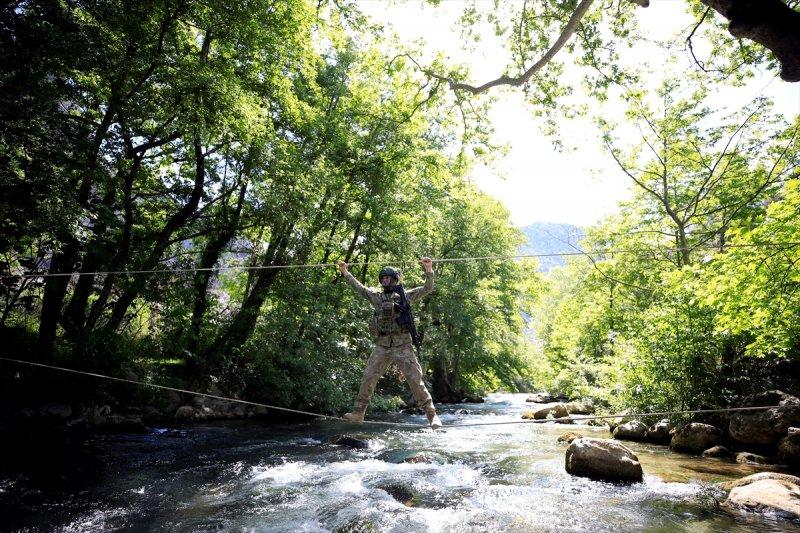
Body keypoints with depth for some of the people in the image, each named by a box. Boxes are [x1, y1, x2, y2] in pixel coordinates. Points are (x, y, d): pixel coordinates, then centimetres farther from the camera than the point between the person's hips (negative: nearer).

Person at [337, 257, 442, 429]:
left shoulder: (405, 296, 6)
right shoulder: (376, 296, 13)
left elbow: (428, 288, 3)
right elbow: (358, 287, 23)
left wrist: (428, 270, -10)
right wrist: (345, 272, 24)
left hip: (403, 345, -3)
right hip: (382, 346, 3)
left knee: (415, 380, -6)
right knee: (367, 379, 3)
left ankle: (432, 414, 1)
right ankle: (358, 413, 16)